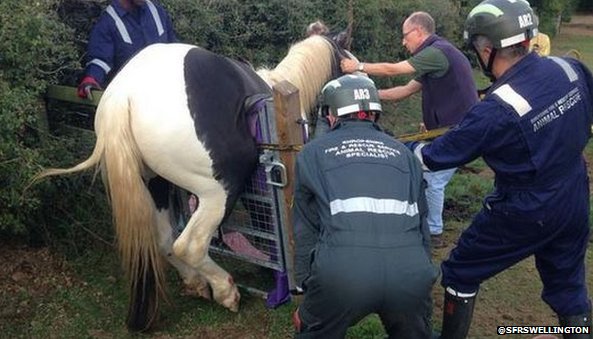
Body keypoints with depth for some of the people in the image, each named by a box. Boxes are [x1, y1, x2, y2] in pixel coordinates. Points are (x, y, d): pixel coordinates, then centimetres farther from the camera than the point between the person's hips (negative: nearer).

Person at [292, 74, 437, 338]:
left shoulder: (312, 154, 16)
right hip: (410, 274, 2)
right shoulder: (404, 153, 23)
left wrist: (305, 288, 25)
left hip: (340, 274, -2)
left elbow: (306, 230, 17)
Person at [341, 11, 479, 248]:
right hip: (453, 128, 10)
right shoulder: (435, 54, 15)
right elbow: (406, 90, 16)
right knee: (430, 177, 16)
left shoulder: (437, 52, -17)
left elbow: (392, 70, -17)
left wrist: (358, 67, -5)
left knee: (432, 180, -2)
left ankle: (433, 233, 12)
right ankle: (430, 227, 27)